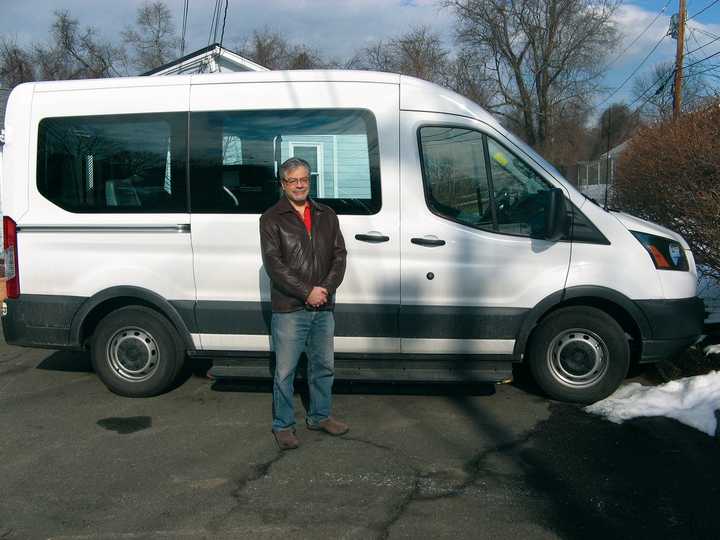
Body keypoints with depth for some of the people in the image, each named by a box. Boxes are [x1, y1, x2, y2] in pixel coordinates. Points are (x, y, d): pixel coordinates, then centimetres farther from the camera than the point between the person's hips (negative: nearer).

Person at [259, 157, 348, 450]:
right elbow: (273, 264, -11)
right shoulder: (272, 219, -3)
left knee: (324, 366, 15)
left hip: (324, 308, 5)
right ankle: (283, 425, 17)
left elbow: (339, 255, 6)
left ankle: (319, 416, 32)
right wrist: (307, 292, -17)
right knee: (285, 371, 3)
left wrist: (326, 289, -10)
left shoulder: (326, 215, 10)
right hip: (289, 309, -4)